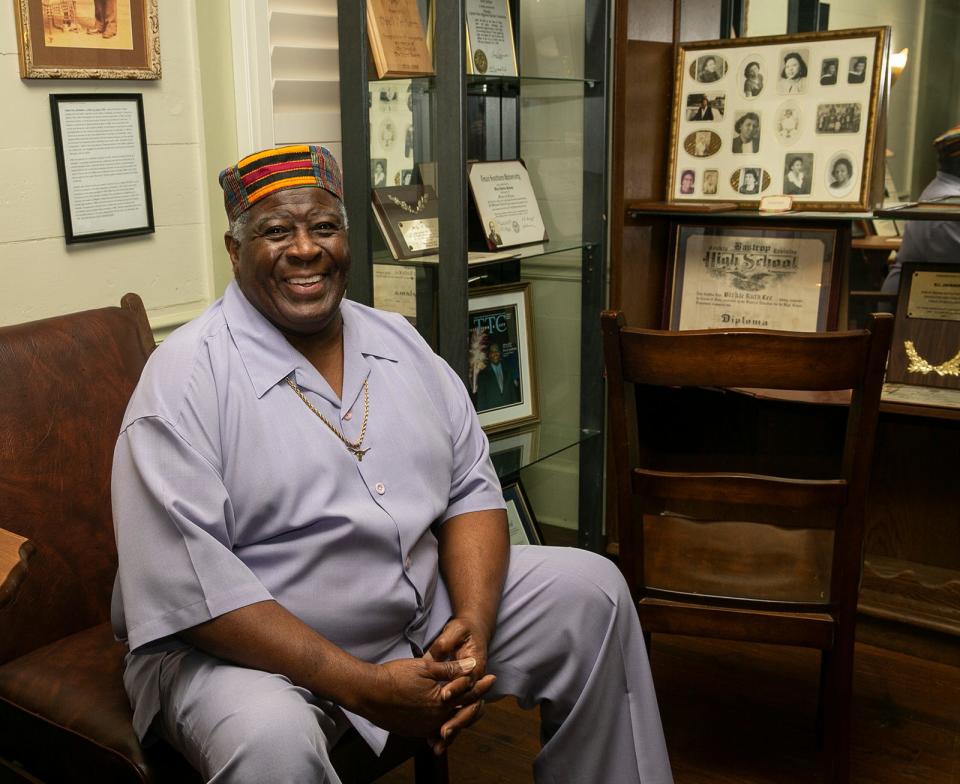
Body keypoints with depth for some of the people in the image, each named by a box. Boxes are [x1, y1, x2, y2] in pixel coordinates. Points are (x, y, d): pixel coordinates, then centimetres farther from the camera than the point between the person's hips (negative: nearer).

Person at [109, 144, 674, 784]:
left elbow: (471, 489, 5)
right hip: (256, 651, -6)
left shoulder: (399, 342, 5)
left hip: (424, 610, 6)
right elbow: (189, 582, -22)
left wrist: (474, 623, -14)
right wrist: (363, 687, -25)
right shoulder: (185, 377, -14)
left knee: (589, 588, 1)